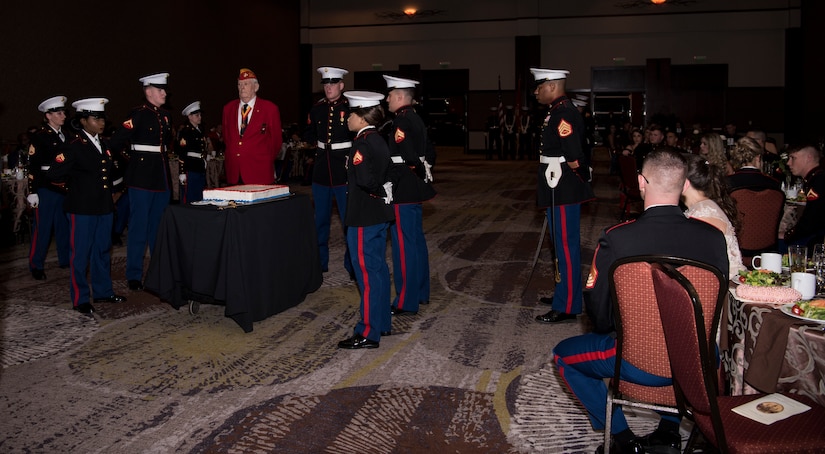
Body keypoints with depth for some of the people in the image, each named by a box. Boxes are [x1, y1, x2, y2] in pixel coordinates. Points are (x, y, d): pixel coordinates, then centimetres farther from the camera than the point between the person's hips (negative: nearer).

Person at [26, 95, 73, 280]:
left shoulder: (68, 136, 12)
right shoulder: (39, 136, -6)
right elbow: (33, 166, -10)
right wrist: (32, 192, -14)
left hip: (66, 188, 6)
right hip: (46, 189, -6)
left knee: (65, 226, 13)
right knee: (42, 228, 0)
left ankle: (65, 259, 25)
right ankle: (36, 266, 9)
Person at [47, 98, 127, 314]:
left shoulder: (104, 146, 12)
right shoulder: (74, 147, -10)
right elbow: (54, 173, -16)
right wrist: (75, 181, -2)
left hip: (104, 207, 7)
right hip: (82, 208, -7)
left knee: (103, 251, 14)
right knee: (81, 253, 1)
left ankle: (103, 291, 27)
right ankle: (80, 299, 11)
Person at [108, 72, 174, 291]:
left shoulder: (166, 115, 12)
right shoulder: (138, 114, -10)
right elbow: (116, 142, -13)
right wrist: (133, 158, -1)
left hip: (162, 176, 7)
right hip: (142, 176, -7)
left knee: (160, 225, 13)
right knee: (139, 226, -2)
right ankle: (134, 276, 6)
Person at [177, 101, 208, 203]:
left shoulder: (200, 131, 17)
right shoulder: (185, 131, -7)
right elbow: (181, 154, -13)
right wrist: (182, 173, -17)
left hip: (201, 171, 8)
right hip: (190, 170, -8)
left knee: (200, 201, 9)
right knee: (189, 200, -5)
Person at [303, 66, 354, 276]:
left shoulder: (350, 107, -5)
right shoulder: (317, 109, 9)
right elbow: (308, 134, 21)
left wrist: (351, 154, -12)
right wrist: (320, 144, 7)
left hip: (344, 171, -5)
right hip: (321, 171, 5)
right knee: (320, 219, 12)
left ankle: (353, 265, 10)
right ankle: (320, 262, 24)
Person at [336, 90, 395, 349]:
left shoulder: (363, 143, -18)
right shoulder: (379, 141, 11)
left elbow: (364, 179, -28)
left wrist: (377, 191, -11)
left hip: (364, 217, -10)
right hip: (380, 214, 10)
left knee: (367, 272, -3)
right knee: (378, 269, 16)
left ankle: (368, 333, 4)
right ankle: (382, 323, 28)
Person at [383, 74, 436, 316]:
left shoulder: (401, 122, -16)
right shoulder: (416, 119, 13)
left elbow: (408, 158, -24)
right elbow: (429, 154, 18)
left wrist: (421, 174, -10)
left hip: (402, 191, -10)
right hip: (415, 190, 10)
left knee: (404, 245, -4)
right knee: (417, 241, 16)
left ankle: (406, 302, 3)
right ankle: (421, 292, 27)